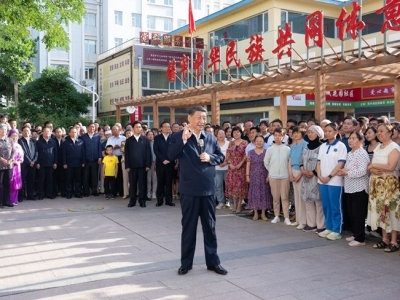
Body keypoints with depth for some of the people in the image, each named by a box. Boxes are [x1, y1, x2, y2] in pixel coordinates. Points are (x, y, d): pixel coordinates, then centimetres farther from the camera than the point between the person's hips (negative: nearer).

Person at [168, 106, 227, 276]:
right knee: (188, 227, 7)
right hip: (189, 190, -3)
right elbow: (171, 156, -19)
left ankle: (213, 262, 23)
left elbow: (221, 157, 11)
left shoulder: (211, 138, 7)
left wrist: (210, 158, -9)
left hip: (208, 189, 3)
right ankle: (186, 263, 20)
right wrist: (183, 140, -30)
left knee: (210, 226, 11)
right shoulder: (179, 137, -5)